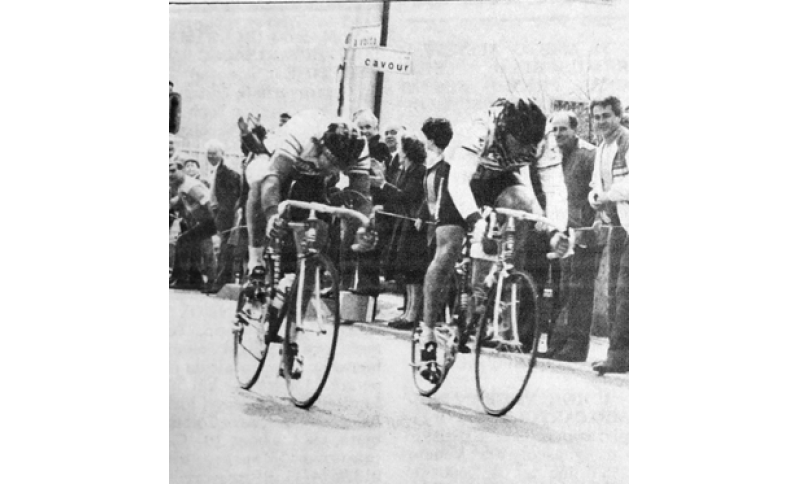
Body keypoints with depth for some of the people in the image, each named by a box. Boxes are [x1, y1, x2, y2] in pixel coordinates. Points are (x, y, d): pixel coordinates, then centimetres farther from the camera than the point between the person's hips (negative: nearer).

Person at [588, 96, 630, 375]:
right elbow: (597, 186, 22)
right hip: (617, 225, 9)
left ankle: (618, 355, -13)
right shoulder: (602, 150, 18)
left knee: (624, 289, -13)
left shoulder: (629, 142, -11)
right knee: (614, 289, 10)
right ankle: (618, 352, 16)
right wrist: (596, 199, 0)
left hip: (630, 224, -9)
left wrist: (609, 194, -14)